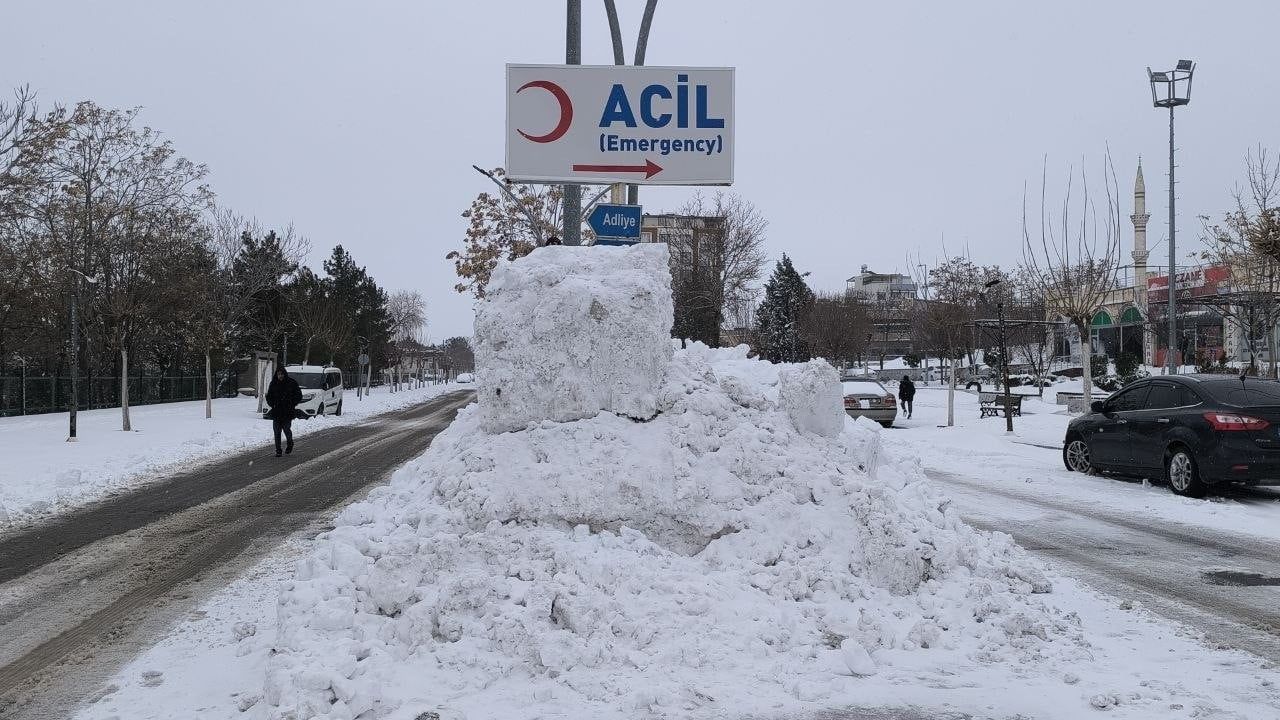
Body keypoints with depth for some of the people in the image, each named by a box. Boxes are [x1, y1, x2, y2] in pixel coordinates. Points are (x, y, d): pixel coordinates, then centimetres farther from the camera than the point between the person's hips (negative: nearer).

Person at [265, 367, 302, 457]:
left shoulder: (292, 383, -1)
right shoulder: (273, 384, 6)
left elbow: (299, 396, 4)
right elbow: (268, 397, 16)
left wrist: (292, 405, -6)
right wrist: (272, 405, -1)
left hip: (288, 412, -3)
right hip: (276, 412, 3)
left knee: (286, 428, -6)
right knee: (277, 431, -1)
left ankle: (290, 443, 24)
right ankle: (278, 450, 6)